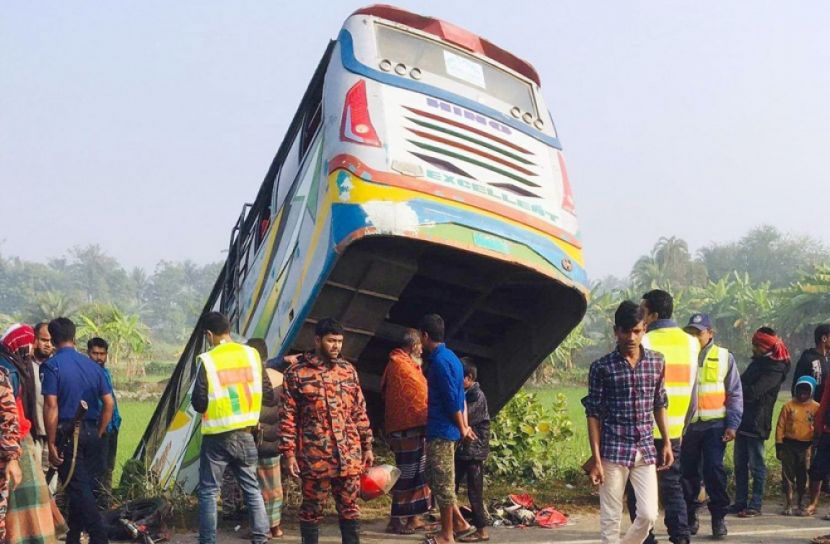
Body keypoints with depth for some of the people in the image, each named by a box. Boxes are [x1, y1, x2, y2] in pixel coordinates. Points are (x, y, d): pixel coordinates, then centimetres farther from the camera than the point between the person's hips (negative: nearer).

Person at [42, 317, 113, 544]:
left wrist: (52, 443, -11)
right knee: (85, 488, 13)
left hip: (67, 433, -5)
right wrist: (99, 434, 14)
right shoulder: (91, 365, 9)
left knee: (78, 489, -4)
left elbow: (51, 406, -14)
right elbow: (109, 403, 7)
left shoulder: (52, 365, -6)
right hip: (91, 432, 5)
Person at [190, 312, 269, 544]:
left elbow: (199, 403, -9)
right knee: (252, 488, 13)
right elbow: (259, 393, 8)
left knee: (208, 492, 6)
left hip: (217, 437, -4)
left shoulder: (207, 360, -13)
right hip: (245, 434, 4)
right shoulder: (252, 354, -1)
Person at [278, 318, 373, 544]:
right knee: (312, 510, 6)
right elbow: (287, 417, -5)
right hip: (314, 457, -4)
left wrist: (367, 446, 12)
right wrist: (289, 453, -10)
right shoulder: (296, 373, -3)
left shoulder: (348, 370, 10)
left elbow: (360, 412, 14)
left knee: (350, 508, 9)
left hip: (349, 456, 4)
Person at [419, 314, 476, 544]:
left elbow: (452, 399, -19)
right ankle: (459, 523, 20)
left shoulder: (440, 361, -18)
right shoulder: (449, 356, 13)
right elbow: (459, 395, 16)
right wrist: (464, 426, 14)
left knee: (442, 482, -1)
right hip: (444, 429, 10)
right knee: (436, 479, 16)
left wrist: (462, 429, -11)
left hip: (441, 430, -10)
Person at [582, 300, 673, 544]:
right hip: (613, 451, -3)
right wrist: (595, 459, -8)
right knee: (611, 519, 2)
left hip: (646, 451, 3)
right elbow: (594, 414, -4)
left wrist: (666, 443, 11)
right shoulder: (601, 367, -5)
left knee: (649, 515, -1)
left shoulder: (656, 362, 5)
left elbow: (660, 405, 15)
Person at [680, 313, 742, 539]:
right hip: (687, 425, 2)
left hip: (714, 424, -2)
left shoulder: (724, 357, 4)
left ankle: (719, 517, 3)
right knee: (687, 472, 6)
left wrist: (732, 424, -4)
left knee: (714, 470, -7)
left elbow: (735, 394, 5)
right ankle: (690, 517, 17)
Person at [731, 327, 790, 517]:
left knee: (756, 465, -2)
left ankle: (755, 505, 3)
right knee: (740, 464, 11)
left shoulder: (775, 369, -13)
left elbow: (753, 392, -21)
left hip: (756, 423, -9)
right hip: (743, 421, 9)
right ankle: (740, 502, 18)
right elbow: (743, 383, 22)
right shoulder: (757, 362, 16)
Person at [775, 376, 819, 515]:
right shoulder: (789, 406, 0)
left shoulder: (816, 408, 1)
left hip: (806, 446, 0)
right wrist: (779, 445, -2)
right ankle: (788, 505, 6)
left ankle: (799, 504, 18)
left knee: (803, 477, 7)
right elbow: (780, 425, 1)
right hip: (789, 445, 0)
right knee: (788, 475, 1)